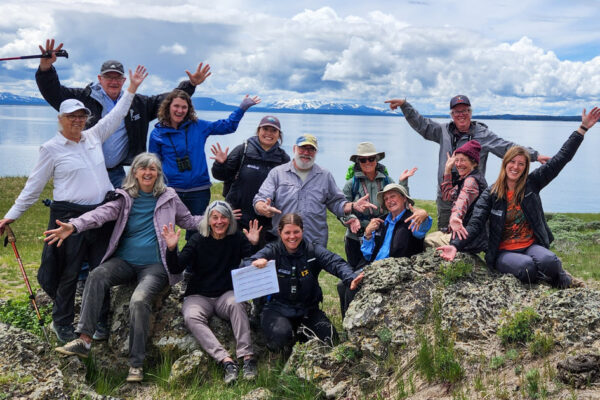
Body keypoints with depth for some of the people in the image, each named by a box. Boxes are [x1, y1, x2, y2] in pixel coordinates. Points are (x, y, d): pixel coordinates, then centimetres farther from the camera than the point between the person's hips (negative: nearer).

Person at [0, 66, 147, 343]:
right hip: (70, 217, -4)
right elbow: (34, 185, 2)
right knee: (69, 273, 4)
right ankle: (62, 323, 21)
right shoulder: (51, 149, -2)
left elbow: (115, 115, 19)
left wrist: (132, 88, 18)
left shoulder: (93, 137, 10)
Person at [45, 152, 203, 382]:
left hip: (155, 266, -2)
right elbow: (102, 213, -7)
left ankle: (136, 364, -21)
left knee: (139, 300, -30)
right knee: (97, 275, -29)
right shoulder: (125, 198, 10)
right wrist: (74, 226, -26)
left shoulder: (168, 197, 11)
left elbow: (188, 221, 20)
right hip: (125, 262, 2)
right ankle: (84, 340, -30)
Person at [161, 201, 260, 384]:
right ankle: (226, 361, -44)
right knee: (191, 317, -31)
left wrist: (254, 244, -27)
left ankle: (247, 357, -40)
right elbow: (176, 269, -7)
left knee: (236, 304, -34)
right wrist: (171, 249, -24)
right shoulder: (198, 240, -1)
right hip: (199, 296, 0)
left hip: (226, 294, 0)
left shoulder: (237, 238, 2)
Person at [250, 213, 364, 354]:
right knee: (281, 335, -31)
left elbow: (335, 262, -18)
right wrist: (257, 262, -51)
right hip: (277, 309, -2)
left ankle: (302, 332, 16)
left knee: (329, 337, -16)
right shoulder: (272, 251, -5)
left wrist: (351, 278, -40)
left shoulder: (313, 250, -2)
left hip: (307, 309, 3)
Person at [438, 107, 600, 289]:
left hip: (531, 246, 2)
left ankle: (561, 278, -1)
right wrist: (455, 245, -29)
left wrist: (583, 128, 0)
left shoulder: (532, 184, 4)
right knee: (526, 266, -35)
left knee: (548, 260, -34)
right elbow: (476, 224, -11)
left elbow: (560, 159, 3)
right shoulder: (490, 194, -1)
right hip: (503, 252, -1)